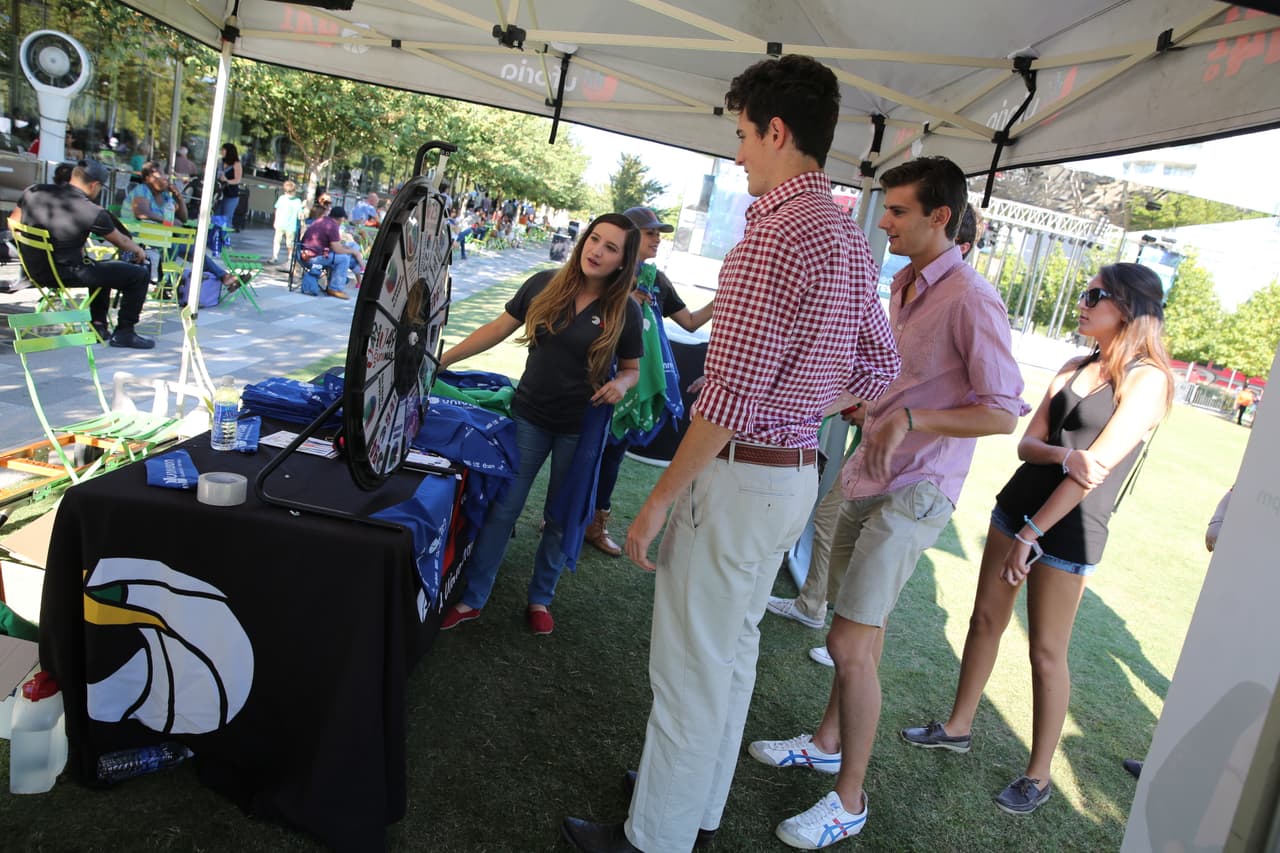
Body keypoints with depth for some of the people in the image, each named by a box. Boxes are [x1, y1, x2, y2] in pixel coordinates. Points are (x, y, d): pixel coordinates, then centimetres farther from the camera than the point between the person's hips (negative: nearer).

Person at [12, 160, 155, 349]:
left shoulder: (33, 192, 1)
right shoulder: (93, 212, -16)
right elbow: (120, 241, 1)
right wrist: (138, 250, 22)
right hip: (67, 273, -8)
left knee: (101, 267, 33)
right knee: (139, 274, -1)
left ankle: (98, 326, 34)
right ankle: (124, 332, 5)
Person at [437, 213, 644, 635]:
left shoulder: (624, 310, -9)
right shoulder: (545, 285, -7)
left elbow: (632, 368, 3)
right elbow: (498, 329, 1)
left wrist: (621, 384, -20)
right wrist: (442, 359, -1)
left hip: (581, 428, -1)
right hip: (530, 416, 1)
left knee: (560, 519, 12)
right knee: (503, 509, 7)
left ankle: (540, 599, 31)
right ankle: (473, 599, 21)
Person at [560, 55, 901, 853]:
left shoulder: (776, 234, -21)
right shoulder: (851, 239, 9)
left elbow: (729, 396, -23)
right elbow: (879, 367, 15)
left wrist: (659, 499, -15)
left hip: (739, 476, -10)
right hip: (798, 473, 10)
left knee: (691, 665, 5)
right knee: (734, 650, 21)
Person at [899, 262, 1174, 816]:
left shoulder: (1147, 379, -11)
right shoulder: (1074, 369, 11)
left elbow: (1097, 466, -18)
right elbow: (1028, 443, 2)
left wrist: (1033, 532, -20)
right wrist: (1065, 457, -21)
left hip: (1070, 527, -7)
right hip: (1018, 502, 7)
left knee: (1047, 652, 0)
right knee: (986, 618, 13)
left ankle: (1038, 777, 16)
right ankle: (958, 728, 29)